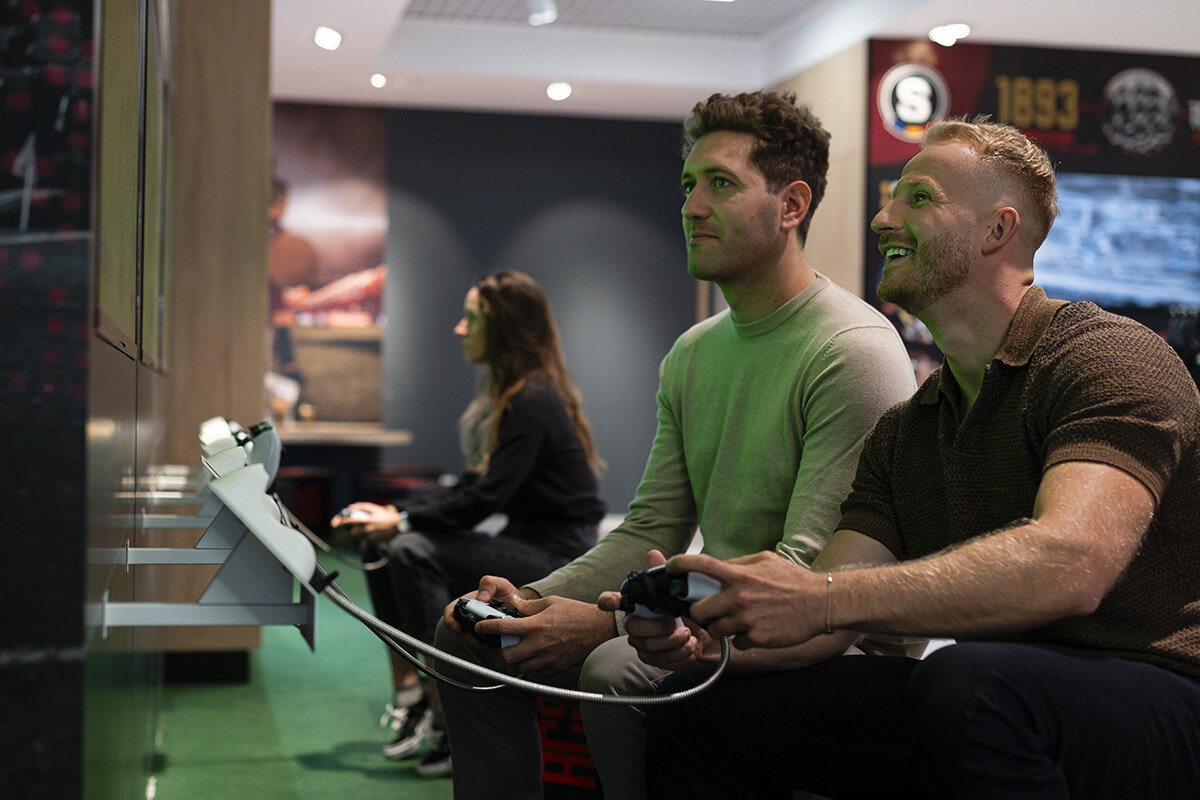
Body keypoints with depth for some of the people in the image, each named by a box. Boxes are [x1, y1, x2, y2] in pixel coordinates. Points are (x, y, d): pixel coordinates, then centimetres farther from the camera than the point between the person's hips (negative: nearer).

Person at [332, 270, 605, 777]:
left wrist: (401, 521, -16)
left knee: (414, 553, -24)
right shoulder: (507, 396, 13)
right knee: (379, 547, -2)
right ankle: (408, 692, -6)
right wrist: (393, 513, 2)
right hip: (524, 544, 10)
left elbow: (484, 500, -21)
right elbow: (472, 488, 13)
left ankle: (451, 724, -17)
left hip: (557, 555, -10)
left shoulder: (533, 402, -17)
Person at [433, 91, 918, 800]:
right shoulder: (693, 355, 13)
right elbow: (653, 531, 12)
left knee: (615, 670, -33)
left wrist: (609, 622, -27)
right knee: (471, 638, 0)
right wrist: (536, 599, -6)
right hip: (715, 621, 8)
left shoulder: (855, 353, -16)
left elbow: (810, 569, -23)